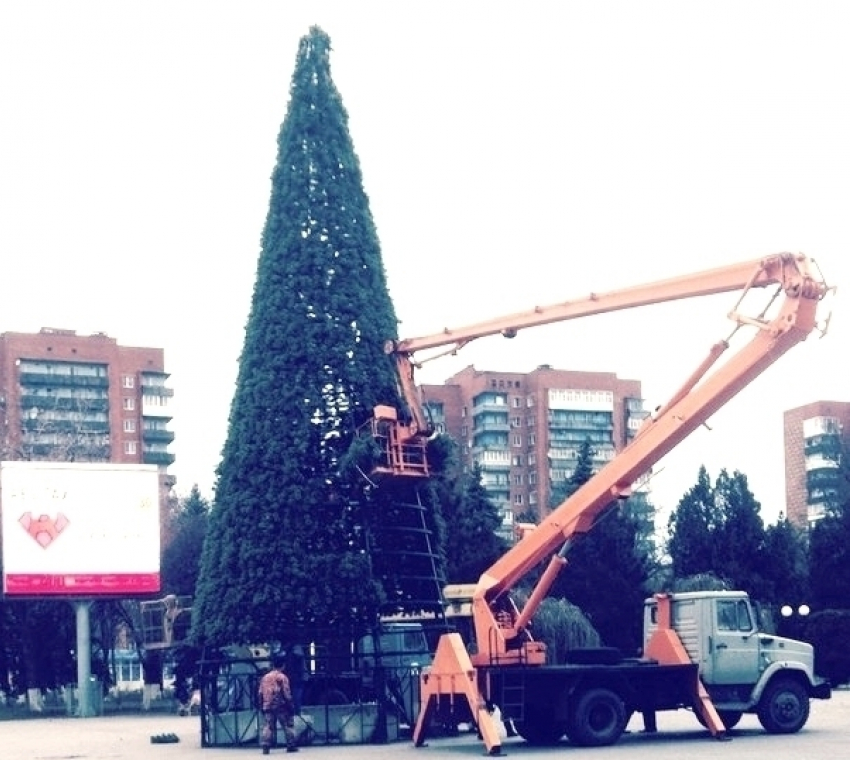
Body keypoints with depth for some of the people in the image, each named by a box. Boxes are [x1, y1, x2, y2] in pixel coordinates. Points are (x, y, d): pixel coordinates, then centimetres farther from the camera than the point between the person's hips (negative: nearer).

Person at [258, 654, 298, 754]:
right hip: (281, 706, -4)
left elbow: (260, 693, 11)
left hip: (267, 706, 4)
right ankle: (291, 746, 5)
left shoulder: (265, 677, 10)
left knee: (267, 727, 2)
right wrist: (291, 706, -4)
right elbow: (286, 693, -10)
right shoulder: (282, 677, -6)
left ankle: (265, 747, -7)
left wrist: (262, 706, 17)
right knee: (288, 725, 5)